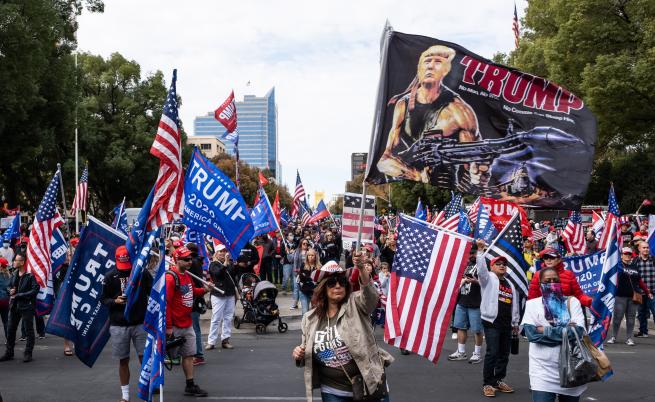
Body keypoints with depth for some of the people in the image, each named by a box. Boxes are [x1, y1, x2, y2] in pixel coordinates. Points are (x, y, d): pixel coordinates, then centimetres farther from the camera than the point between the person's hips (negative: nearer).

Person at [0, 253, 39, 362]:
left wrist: (19, 295, -17)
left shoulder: (30, 275, -13)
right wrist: (11, 290, -1)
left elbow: (35, 290, -17)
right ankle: (9, 353, 22)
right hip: (14, 306, 8)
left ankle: (28, 353, 9)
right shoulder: (14, 274, 9)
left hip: (26, 306, -7)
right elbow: (9, 286, 23)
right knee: (10, 330, 12)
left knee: (29, 330, 1)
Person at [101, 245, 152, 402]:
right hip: (118, 324, 1)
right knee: (123, 360, 7)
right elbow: (104, 298, 7)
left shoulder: (143, 273, -1)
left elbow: (152, 293, 7)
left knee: (144, 358, -1)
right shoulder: (110, 276, 1)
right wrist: (114, 301, -13)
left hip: (140, 322, -1)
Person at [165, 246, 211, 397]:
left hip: (187, 325, 8)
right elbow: (165, 303, -21)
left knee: (189, 355, 10)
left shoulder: (187, 276, 10)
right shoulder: (170, 277, -18)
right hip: (174, 327, -8)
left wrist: (204, 290, 5)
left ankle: (190, 386, 17)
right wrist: (168, 327, -20)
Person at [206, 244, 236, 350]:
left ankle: (225, 340, 11)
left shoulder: (230, 263, 16)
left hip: (230, 294, 5)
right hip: (218, 295, -5)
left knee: (228, 318, 5)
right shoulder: (213, 264, 0)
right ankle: (211, 342, -6)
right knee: (216, 319, -8)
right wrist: (225, 263, -22)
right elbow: (218, 273, -19)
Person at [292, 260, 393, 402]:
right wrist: (299, 356, -8)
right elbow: (307, 356, 15)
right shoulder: (310, 319, 3)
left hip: (369, 386, -2)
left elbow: (371, 297, -30)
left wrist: (362, 268, -46)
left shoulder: (355, 305, -6)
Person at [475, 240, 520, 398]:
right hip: (492, 321, -6)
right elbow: (481, 268, -19)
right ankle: (488, 383, -3)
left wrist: (515, 323, 21)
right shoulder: (488, 278, 2)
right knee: (492, 353, -9)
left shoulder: (510, 284, 19)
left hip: (506, 324, 6)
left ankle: (499, 380, 23)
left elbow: (514, 305, 23)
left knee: (504, 354, 10)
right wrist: (481, 250, -27)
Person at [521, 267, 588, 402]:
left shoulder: (572, 302, 6)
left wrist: (545, 330, -11)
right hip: (543, 370, -2)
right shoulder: (532, 304, 3)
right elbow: (531, 333, -12)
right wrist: (566, 330, -10)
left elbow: (578, 331, -9)